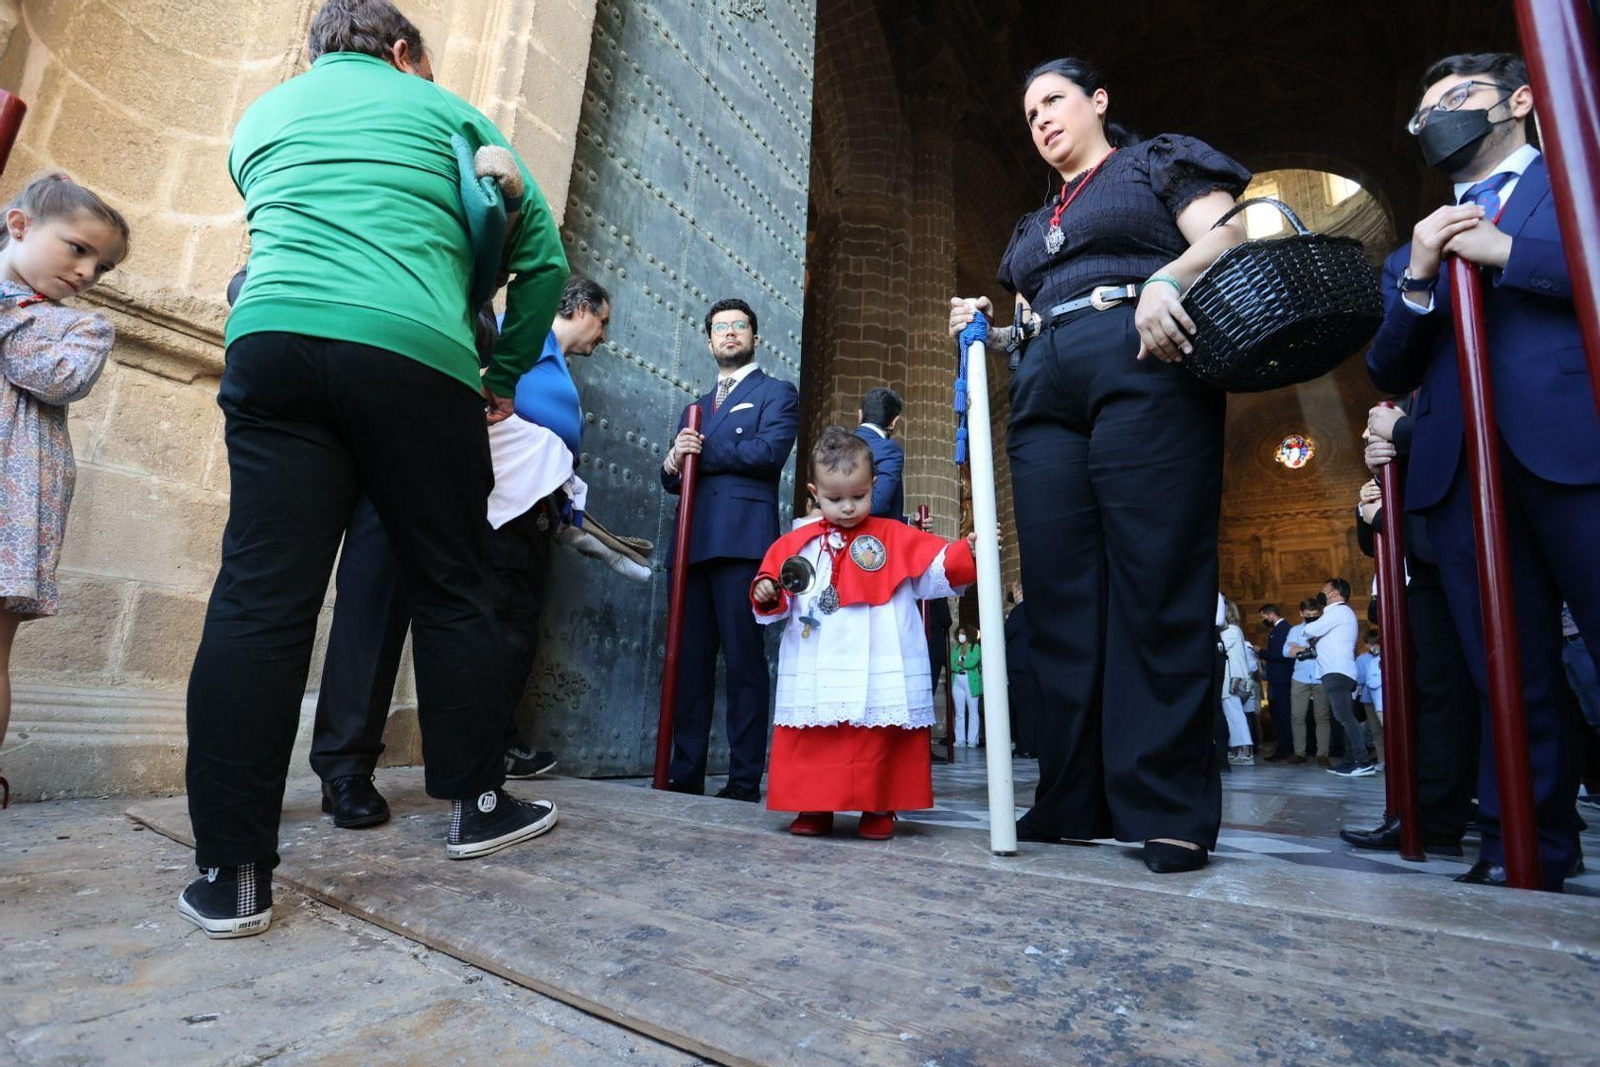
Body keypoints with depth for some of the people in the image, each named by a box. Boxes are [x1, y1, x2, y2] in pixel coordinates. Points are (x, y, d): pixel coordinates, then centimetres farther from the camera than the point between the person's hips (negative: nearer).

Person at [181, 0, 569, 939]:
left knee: (260, 601, -2)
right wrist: (507, 375, 23)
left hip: (273, 338, 3)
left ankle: (233, 873, -1)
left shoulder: (264, 115, 30)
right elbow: (544, 255, 13)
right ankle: (477, 804, 17)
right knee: (452, 590, 6)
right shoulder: (442, 109, 20)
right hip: (415, 355, -2)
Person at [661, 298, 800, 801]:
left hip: (742, 540, -6)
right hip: (694, 543, 6)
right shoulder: (695, 408, 29)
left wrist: (703, 451, -3)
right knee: (690, 660, 4)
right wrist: (673, 464, -1)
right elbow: (673, 481, 22)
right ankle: (685, 774, 10)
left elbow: (769, 450, -9)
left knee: (744, 661, -6)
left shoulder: (776, 393, 11)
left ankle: (745, 780, -1)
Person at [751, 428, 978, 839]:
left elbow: (938, 567, 1)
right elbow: (779, 598, 15)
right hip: (814, 675, 2)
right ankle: (814, 808, 18)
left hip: (879, 674, -2)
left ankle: (879, 809, 19)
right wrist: (767, 593, -7)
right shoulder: (797, 544, 12)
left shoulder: (894, 538, 7)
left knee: (878, 740, 3)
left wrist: (967, 554, -16)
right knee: (810, 742, 3)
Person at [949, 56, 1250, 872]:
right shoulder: (1035, 225, 33)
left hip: (1143, 374, -5)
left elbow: (1231, 235, 2)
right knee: (1060, 596, -3)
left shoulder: (1157, 163, 18)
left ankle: (1168, 810, -6)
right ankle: (1073, 802, 3)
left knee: (1156, 589, -12)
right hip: (1045, 398, 6)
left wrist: (1166, 278, -18)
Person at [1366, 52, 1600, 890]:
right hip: (1457, 467, 3)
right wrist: (1417, 279, 0)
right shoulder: (1412, 250, 25)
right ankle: (1528, 846, 10)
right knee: (1511, 674, 4)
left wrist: (1505, 252, -3)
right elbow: (1389, 375, 14)